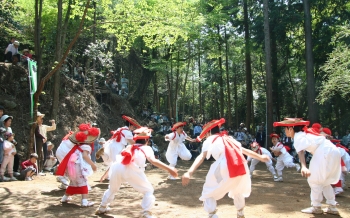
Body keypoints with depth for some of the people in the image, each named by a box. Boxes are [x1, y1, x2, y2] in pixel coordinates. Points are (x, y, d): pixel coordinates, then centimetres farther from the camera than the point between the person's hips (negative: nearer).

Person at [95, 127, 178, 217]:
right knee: (148, 191, 15)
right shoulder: (146, 148, 21)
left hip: (117, 167, 5)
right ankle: (146, 213, 0)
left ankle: (102, 208, 50)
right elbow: (153, 160, 2)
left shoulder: (129, 147, 35)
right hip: (132, 170, -5)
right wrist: (169, 168, -7)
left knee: (112, 189, 34)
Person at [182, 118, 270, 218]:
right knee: (238, 190, 35)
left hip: (225, 169, -6)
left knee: (209, 192, 15)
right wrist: (260, 157, 53)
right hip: (242, 167, 6)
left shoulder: (210, 140, 14)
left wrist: (189, 172, -16)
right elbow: (245, 150, 38)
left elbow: (201, 156, -4)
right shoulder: (229, 138, 30)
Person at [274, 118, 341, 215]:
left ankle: (316, 207, 8)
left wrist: (304, 167, -44)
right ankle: (332, 207, 20)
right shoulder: (304, 133, 17)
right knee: (324, 181, 20)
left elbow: (301, 152, -29)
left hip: (326, 153, -10)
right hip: (333, 152, 10)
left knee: (314, 180, 1)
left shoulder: (298, 137, -10)